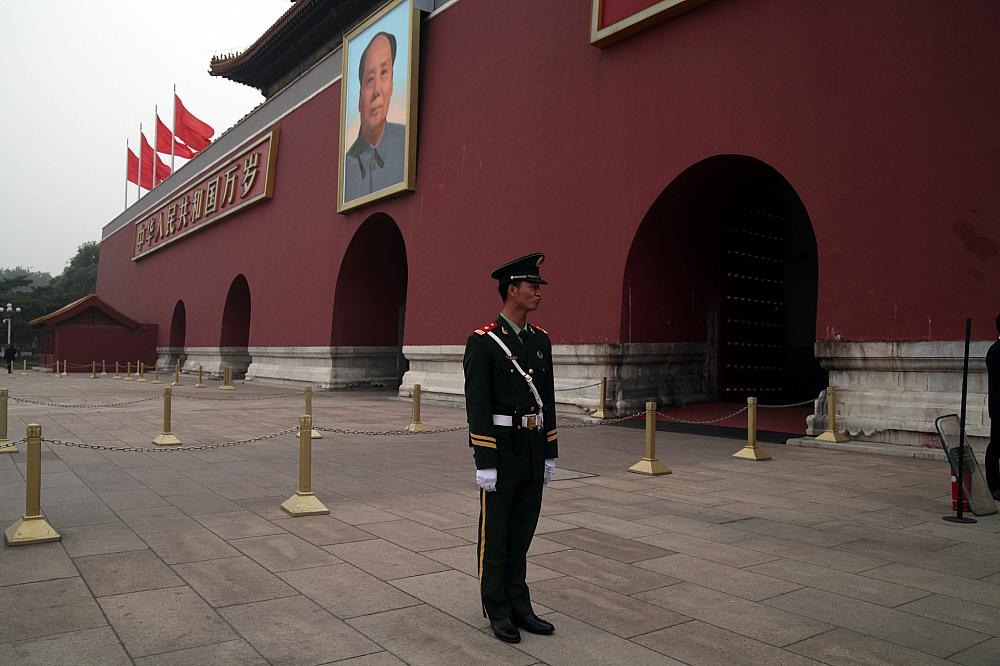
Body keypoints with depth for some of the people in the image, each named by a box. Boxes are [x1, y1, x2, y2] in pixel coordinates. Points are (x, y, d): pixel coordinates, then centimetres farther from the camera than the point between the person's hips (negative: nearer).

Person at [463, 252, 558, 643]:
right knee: (495, 532, 5)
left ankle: (517, 605, 25)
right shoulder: (482, 341, -12)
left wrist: (550, 454, 11)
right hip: (500, 450, -6)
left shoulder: (540, 340, 9)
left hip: (532, 450, 7)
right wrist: (483, 464, -17)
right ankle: (497, 611, 19)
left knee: (522, 530, 13)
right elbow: (477, 406, -15)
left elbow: (547, 400, 12)